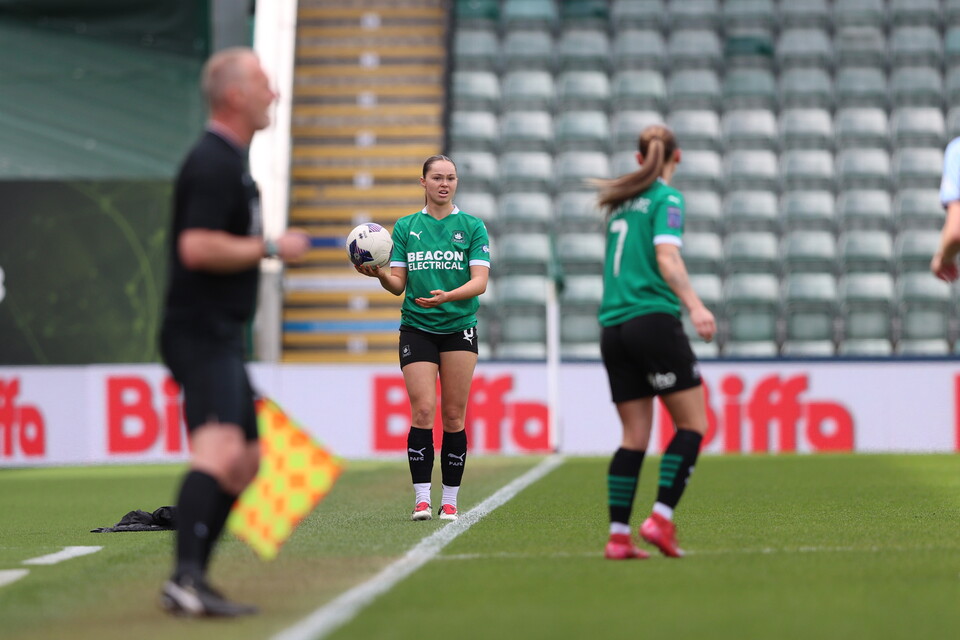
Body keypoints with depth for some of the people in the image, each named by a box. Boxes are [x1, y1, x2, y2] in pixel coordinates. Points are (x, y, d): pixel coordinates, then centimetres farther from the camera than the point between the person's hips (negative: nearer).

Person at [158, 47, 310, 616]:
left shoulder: (230, 163, 20)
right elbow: (197, 247, -25)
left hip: (220, 338, 11)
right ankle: (187, 578, -39)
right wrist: (270, 248, -16)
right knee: (221, 450, -27)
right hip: (202, 334, -11)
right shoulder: (214, 164, -14)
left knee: (246, 459, 15)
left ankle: (191, 582, 16)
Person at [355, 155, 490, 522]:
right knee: (423, 411, -11)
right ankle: (421, 499, -9)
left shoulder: (472, 227, 4)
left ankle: (450, 501, 6)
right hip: (417, 327, 0)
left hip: (459, 328, 0)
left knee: (453, 416, 0)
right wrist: (380, 274, -15)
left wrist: (448, 295, -23)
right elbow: (398, 285, 6)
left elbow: (480, 281, -5)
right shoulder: (405, 227, 9)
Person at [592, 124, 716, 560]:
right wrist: (695, 306, -27)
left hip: (613, 327, 7)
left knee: (634, 437, 7)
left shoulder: (620, 201, 18)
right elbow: (666, 257, -17)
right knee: (692, 424, 0)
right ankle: (661, 517, -12)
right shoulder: (667, 198, -3)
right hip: (653, 320, -7)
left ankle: (618, 536, 0)